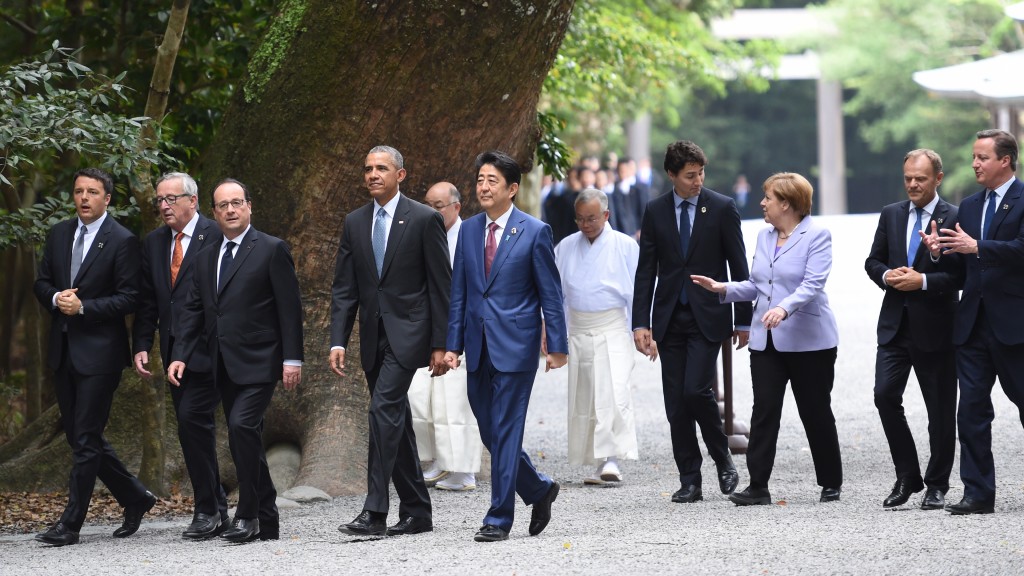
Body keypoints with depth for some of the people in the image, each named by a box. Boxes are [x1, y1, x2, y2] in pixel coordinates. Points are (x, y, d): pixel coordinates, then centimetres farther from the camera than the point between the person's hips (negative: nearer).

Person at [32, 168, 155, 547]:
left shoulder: (122, 241, -8)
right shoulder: (59, 235, 12)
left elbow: (129, 298, -11)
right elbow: (41, 283, 16)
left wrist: (83, 307, -19)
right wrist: (56, 298, -6)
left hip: (99, 351, -7)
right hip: (63, 350, 7)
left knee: (86, 439, -5)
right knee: (80, 437, 11)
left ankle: (71, 524, -3)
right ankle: (135, 498, 25)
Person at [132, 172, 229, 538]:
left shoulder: (217, 236, -7)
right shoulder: (154, 243, 14)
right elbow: (147, 301, 15)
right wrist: (141, 346, 5)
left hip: (207, 352, -7)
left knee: (192, 419, -16)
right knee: (193, 427, 8)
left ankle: (207, 510, -9)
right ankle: (217, 512, 16)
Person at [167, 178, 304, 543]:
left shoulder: (272, 250, -3)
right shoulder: (206, 258, 15)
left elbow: (289, 307, -6)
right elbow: (193, 310, 14)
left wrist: (292, 359, -12)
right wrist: (180, 356, 2)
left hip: (258, 362, -7)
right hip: (225, 367, 7)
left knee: (242, 426, -21)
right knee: (246, 438, 8)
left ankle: (248, 514, -15)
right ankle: (267, 520, 14)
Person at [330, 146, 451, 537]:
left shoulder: (425, 220, -4)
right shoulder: (355, 223, 11)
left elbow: (441, 286, -5)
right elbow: (344, 288, 10)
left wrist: (440, 344, -8)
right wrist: (338, 341, 0)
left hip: (407, 331, -6)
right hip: (373, 336, 6)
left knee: (384, 409, -19)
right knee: (395, 421, 9)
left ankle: (374, 512, -21)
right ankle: (417, 513, 17)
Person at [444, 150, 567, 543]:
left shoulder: (534, 232, -4)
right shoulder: (469, 231, 10)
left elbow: (550, 293, -3)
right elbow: (459, 293, 12)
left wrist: (557, 346, -7)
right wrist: (453, 344, 7)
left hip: (514, 345, -6)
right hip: (479, 347, 6)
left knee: (505, 432, -5)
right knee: (489, 432, 10)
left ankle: (499, 518, 0)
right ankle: (539, 489, 30)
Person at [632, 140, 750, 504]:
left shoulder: (722, 208, -1)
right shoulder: (655, 211, 6)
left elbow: (738, 267, 2)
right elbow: (646, 270, 6)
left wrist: (743, 320, 0)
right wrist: (641, 323, -1)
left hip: (708, 317, -3)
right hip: (670, 319, 3)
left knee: (696, 390, -16)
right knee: (676, 403, 1)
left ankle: (723, 459, 7)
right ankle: (689, 481, 7)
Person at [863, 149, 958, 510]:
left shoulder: (954, 219, -6)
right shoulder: (891, 215, 11)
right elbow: (873, 261, 15)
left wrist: (923, 281, -19)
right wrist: (887, 275, -6)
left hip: (935, 328, -4)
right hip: (895, 324, 4)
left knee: (940, 410, 4)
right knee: (885, 395, -7)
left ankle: (937, 486, 15)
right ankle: (907, 477, 7)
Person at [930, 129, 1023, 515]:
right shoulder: (969, 206, 16)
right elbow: (962, 267, 15)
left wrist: (976, 247, -23)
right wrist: (939, 251, -5)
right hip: (973, 323, 6)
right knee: (971, 409, 1)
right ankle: (978, 494, 4)